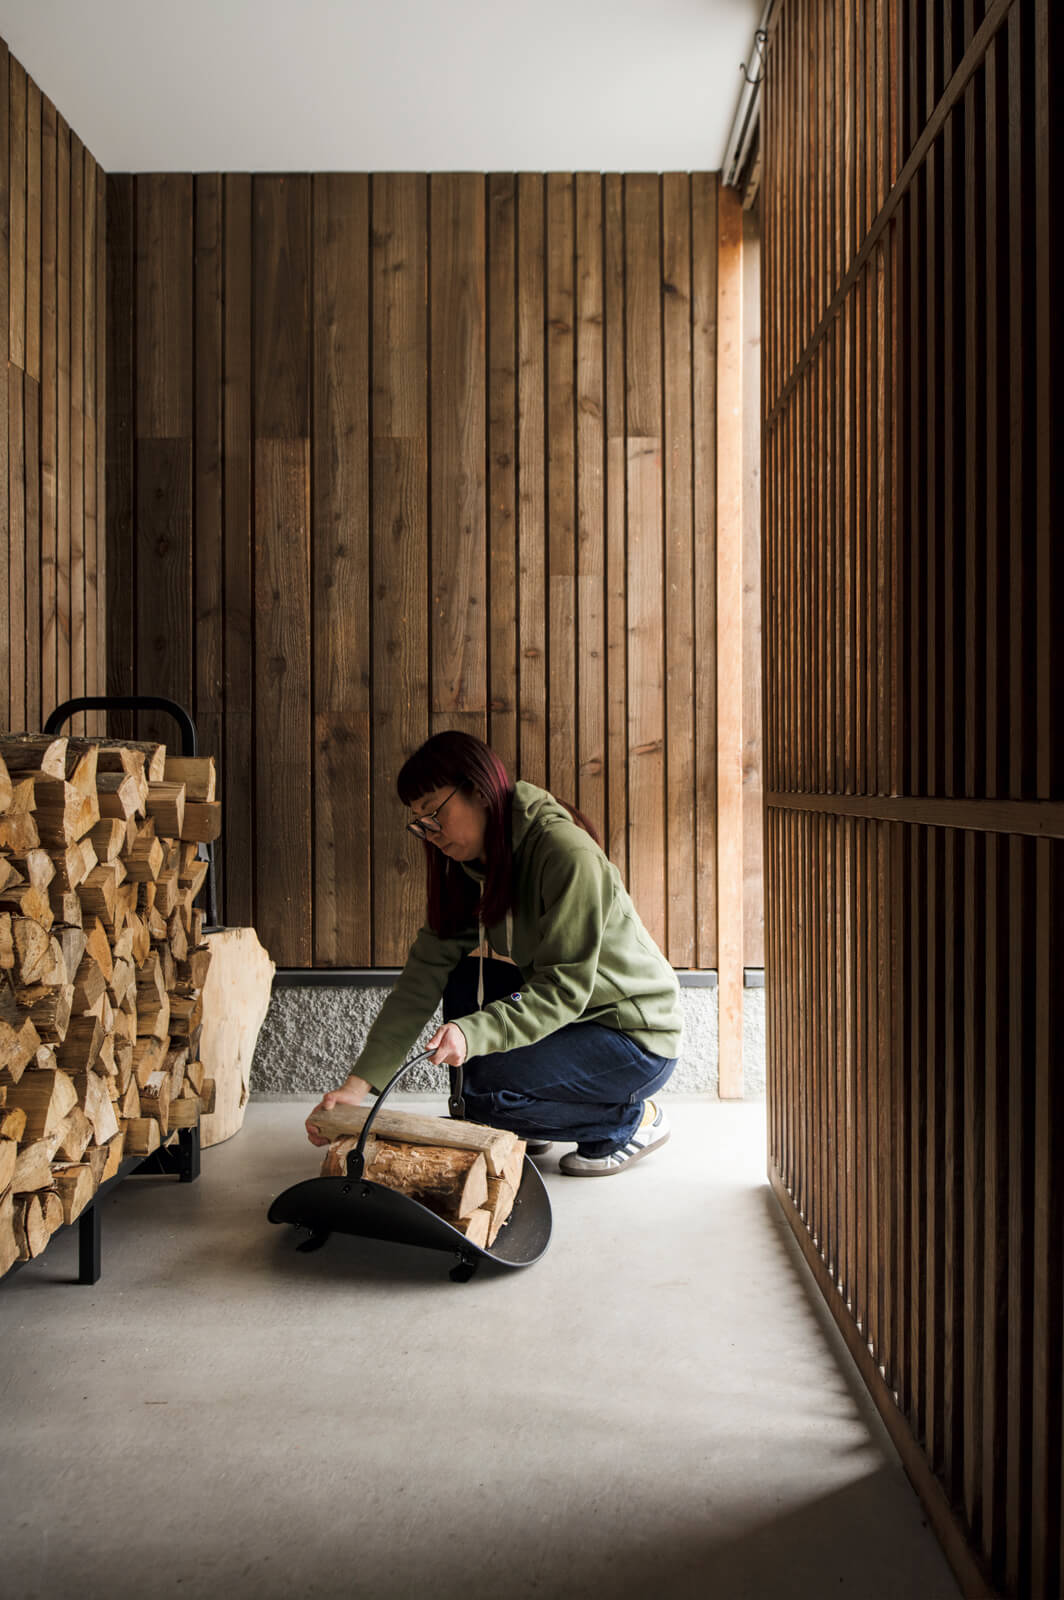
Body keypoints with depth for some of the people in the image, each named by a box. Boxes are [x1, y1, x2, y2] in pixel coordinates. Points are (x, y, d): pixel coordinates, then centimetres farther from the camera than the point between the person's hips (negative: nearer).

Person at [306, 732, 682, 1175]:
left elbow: (565, 989, -26)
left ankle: (634, 1118, 1)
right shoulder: (471, 870, 1)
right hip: (570, 1014, 8)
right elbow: (424, 972, -7)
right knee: (462, 983, -9)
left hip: (639, 1037, -8)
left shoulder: (567, 853, -25)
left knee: (488, 1085, -23)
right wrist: (360, 1080, -15)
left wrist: (474, 1033, -39)